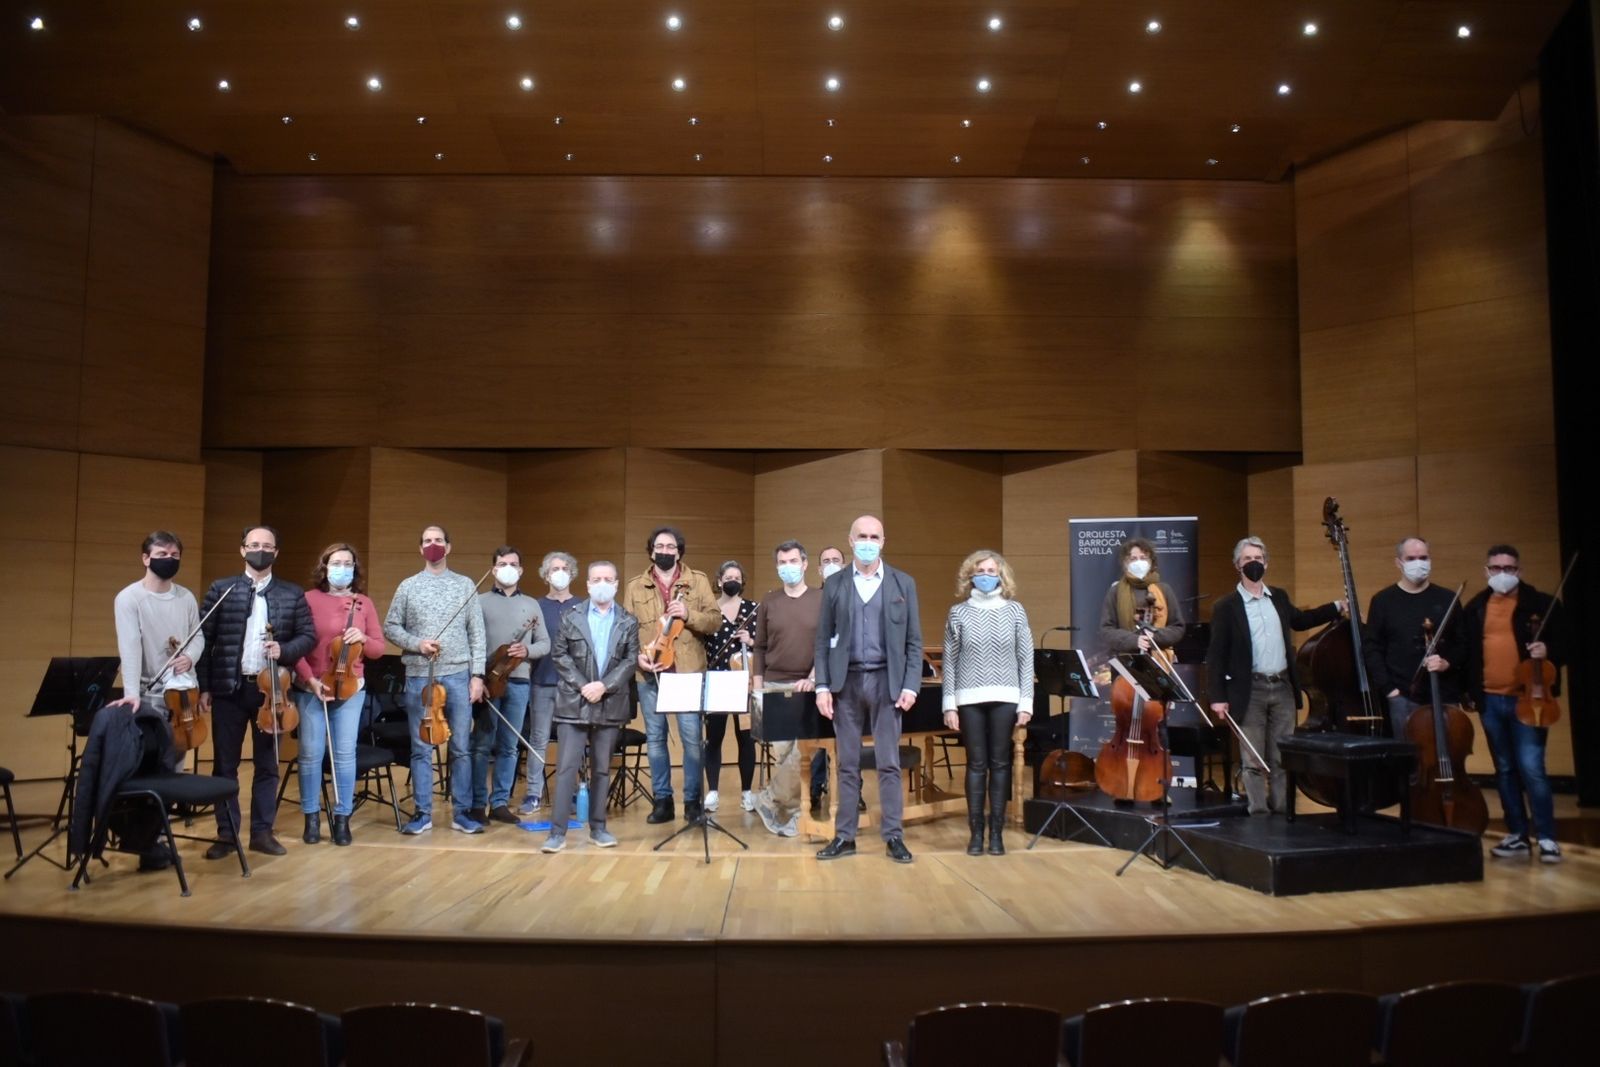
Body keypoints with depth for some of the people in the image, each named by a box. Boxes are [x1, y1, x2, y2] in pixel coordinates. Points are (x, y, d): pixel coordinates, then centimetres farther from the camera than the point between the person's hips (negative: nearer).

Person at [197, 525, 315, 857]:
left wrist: (283, 650, -16)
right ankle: (226, 834, 16)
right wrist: (204, 686, -4)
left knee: (267, 764, 8)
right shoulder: (221, 589, 2)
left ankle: (262, 832, 18)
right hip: (229, 688, -1)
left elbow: (309, 636, 4)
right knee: (225, 764, 6)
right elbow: (204, 639, 1)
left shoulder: (292, 594, 4)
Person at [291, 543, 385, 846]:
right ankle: (312, 817, 17)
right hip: (310, 689, -1)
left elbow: (379, 648, 6)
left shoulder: (364, 603, 5)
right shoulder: (308, 599, -3)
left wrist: (363, 639, -15)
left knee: (345, 753, 3)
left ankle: (342, 818, 12)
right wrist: (311, 679, -13)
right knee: (310, 753, 3)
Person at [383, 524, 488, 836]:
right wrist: (416, 643, -12)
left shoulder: (466, 585, 6)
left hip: (458, 675, 0)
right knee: (421, 748, 5)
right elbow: (390, 627, 6)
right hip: (419, 677, 0)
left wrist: (477, 674, -3)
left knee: (461, 747, 4)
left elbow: (477, 634, 4)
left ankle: (461, 812, 12)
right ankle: (423, 813, 13)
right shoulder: (408, 586, 6)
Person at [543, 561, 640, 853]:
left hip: (610, 705, 2)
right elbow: (559, 655, -1)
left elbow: (630, 660, 0)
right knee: (567, 767, -6)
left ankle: (598, 828, 18)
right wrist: (582, 686, -12)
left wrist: (604, 686, -13)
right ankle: (557, 832, -2)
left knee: (602, 769, 9)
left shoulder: (628, 622, 7)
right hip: (573, 703, -1)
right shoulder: (570, 616, 4)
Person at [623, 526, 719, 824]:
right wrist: (637, 655, -9)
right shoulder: (636, 586, 9)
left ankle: (692, 800, 11)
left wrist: (689, 615, -17)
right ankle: (662, 800, 18)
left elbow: (715, 621, -1)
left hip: (688, 672, -2)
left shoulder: (698, 581, 4)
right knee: (654, 738, 8)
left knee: (692, 737, -2)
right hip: (649, 674, 2)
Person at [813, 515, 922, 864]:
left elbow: (913, 641, 3)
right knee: (848, 764, 7)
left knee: (889, 763, 2)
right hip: (846, 681, 1)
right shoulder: (834, 584, 5)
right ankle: (844, 836, 14)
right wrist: (822, 686, -3)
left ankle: (893, 836, 10)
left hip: (885, 680, -1)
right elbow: (823, 639, 5)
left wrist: (910, 685, -6)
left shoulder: (903, 584, 4)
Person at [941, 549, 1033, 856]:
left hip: (1005, 698, 0)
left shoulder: (1015, 610, 4)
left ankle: (996, 832, 13)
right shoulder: (958, 612, 3)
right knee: (976, 764, 3)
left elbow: (1026, 659, 4)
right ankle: (976, 832, 11)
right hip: (970, 698, 0)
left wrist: (1026, 702, -1)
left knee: (1000, 763, 5)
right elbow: (950, 661, 3)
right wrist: (949, 704, 0)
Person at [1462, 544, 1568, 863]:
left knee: (1531, 768, -9)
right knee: (1505, 770, 11)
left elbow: (1564, 644, 0)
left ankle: (1547, 838, 2)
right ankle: (1517, 835, 20)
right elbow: (1466, 650, 11)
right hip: (1490, 700, 4)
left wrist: (1548, 651, -21)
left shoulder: (1540, 604, -1)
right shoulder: (1476, 607, 9)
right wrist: (1469, 689, 4)